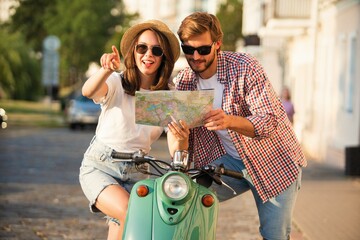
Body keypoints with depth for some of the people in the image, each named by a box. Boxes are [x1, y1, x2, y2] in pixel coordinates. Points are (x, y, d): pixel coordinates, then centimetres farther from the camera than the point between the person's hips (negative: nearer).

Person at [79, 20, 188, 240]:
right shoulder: (117, 82, -9)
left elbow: (175, 151, -10)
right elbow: (88, 91, -32)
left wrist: (182, 138, -34)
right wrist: (107, 70, -53)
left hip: (136, 173, 4)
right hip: (99, 167, -4)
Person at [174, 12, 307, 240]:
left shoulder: (245, 67, -20)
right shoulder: (183, 81, -5)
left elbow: (270, 122, -28)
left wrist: (229, 121, -45)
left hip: (274, 160, -4)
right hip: (228, 160, 4)